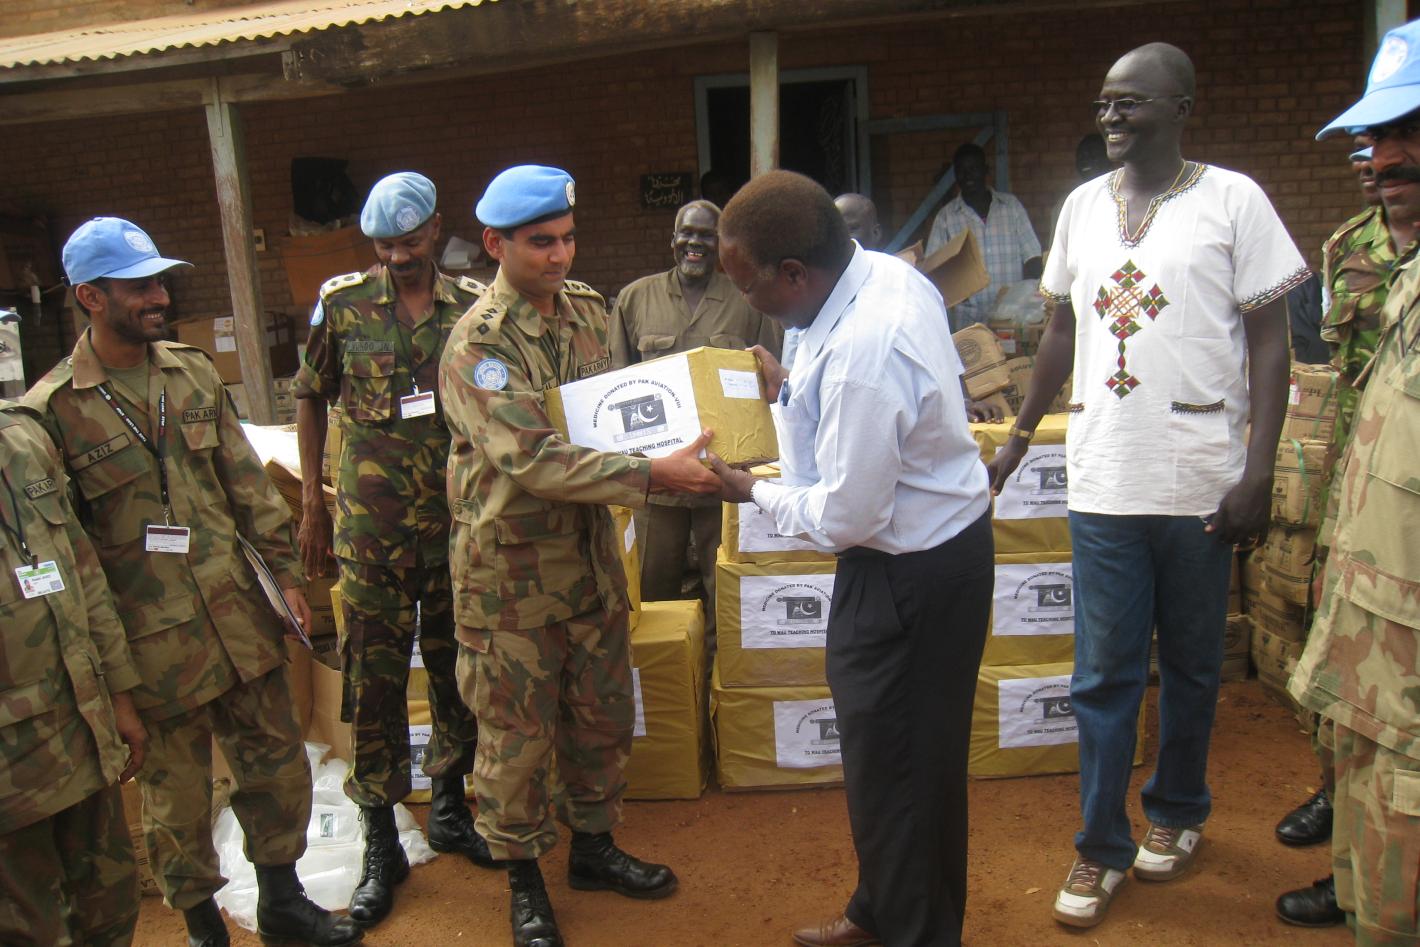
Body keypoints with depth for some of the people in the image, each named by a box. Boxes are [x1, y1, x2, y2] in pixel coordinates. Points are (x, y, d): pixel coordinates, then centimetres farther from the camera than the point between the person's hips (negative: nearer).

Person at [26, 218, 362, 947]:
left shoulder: (193, 373, 6)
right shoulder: (52, 409, -8)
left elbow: (247, 482, 10)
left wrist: (285, 571, 8)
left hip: (240, 614, 5)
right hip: (155, 639, -4)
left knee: (275, 759, 14)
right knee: (176, 788, 11)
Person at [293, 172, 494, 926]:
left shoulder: (474, 305, 1)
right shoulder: (342, 301, 0)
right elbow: (310, 396, 9)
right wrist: (312, 502, 6)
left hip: (458, 521, 1)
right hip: (372, 526, -1)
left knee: (459, 669, 13)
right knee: (374, 678, 4)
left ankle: (448, 807, 34)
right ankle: (381, 843, 19)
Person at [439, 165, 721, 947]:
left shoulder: (587, 308, 3)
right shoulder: (477, 344, -19)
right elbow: (531, 461, -29)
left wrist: (676, 436, -4)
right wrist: (652, 476, -36)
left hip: (590, 548, 7)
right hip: (512, 565, -6)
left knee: (602, 712, 18)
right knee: (517, 730, 9)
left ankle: (593, 847, 39)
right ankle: (523, 879, 30)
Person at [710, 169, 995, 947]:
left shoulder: (860, 356, -32)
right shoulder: (887, 272, -2)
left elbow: (842, 519, -23)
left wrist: (754, 494, -9)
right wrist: (790, 394, 6)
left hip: (910, 575, -10)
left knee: (895, 768, 9)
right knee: (901, 752, 24)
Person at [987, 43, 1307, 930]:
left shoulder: (1232, 200, -2)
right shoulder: (1083, 205, 9)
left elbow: (1269, 341, -4)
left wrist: (1259, 473, -11)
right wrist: (1020, 437, 16)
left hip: (1200, 485, -2)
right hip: (1102, 482, 3)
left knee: (1191, 664, 13)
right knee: (1104, 674, 6)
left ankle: (1178, 809, 36)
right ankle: (1102, 848, 19)